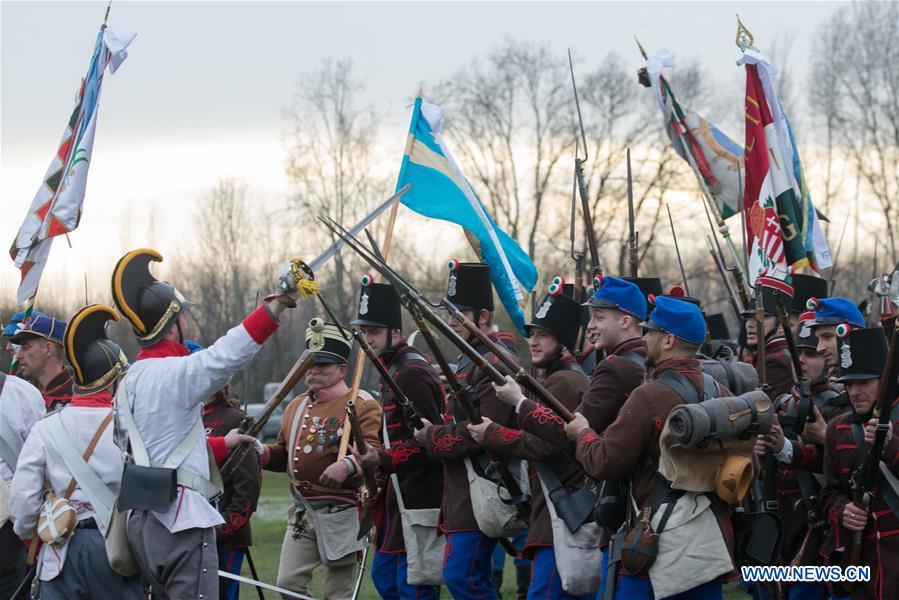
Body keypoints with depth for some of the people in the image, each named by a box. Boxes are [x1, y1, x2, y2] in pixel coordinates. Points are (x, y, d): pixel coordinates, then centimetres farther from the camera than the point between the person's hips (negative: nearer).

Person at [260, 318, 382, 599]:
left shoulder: (362, 405, -9)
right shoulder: (296, 406, 14)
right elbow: (284, 453, 21)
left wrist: (347, 465, -39)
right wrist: (262, 453, 0)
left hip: (341, 515, -6)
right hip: (302, 512, 6)